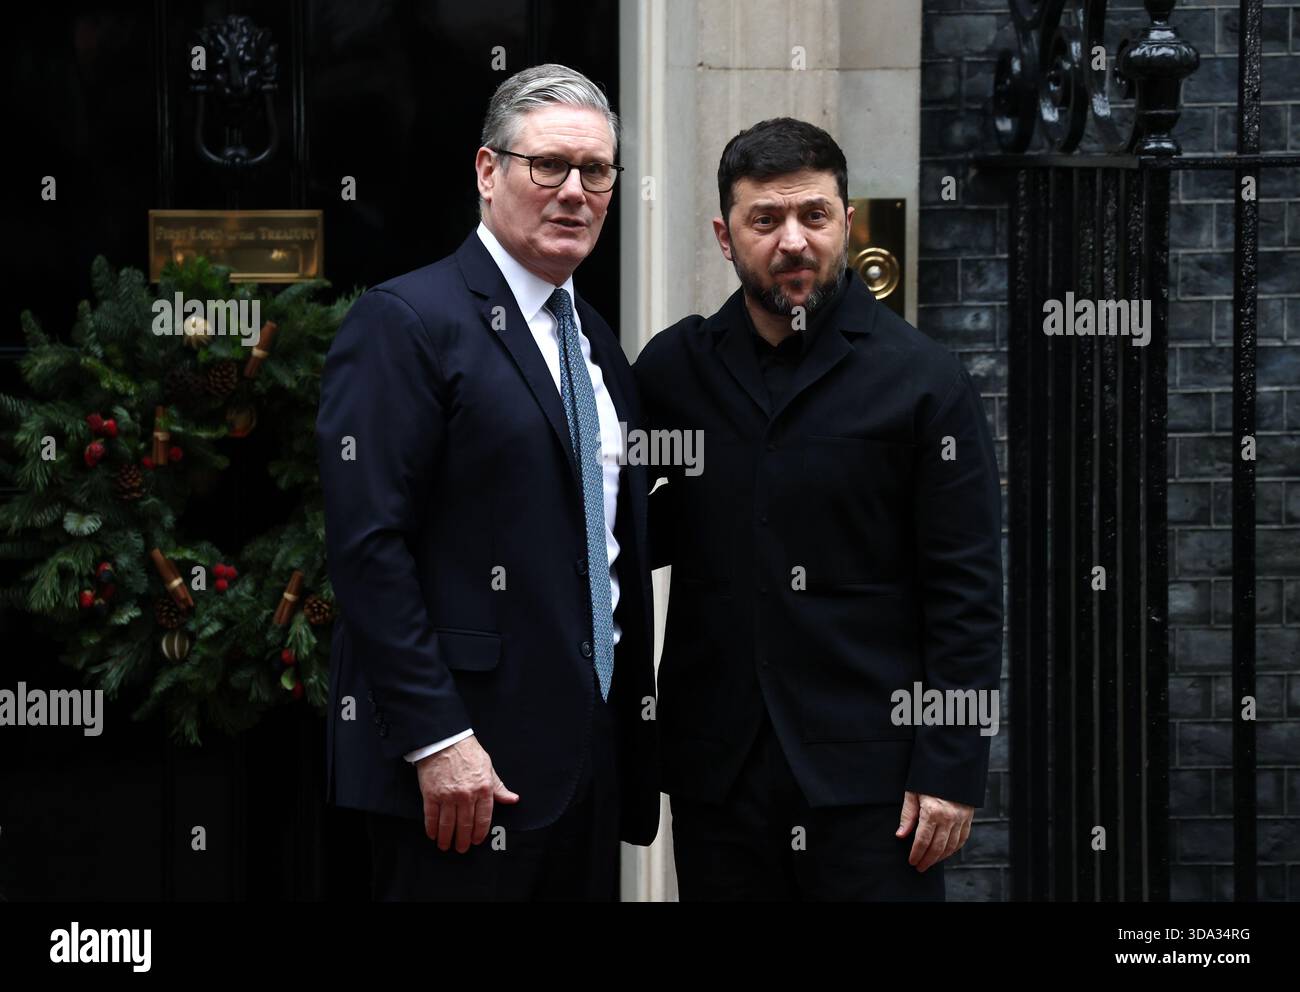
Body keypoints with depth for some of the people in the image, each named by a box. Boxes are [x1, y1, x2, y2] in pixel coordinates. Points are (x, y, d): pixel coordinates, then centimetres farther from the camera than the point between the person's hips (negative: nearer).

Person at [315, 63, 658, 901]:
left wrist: (635, 732, 14)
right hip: (464, 759, -8)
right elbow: (368, 545, -15)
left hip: (591, 758, 8)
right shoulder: (405, 322, -8)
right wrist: (436, 740, -20)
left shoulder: (599, 345, 17)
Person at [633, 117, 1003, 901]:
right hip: (718, 770, 3)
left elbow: (968, 593, -4)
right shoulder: (672, 368, 7)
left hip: (867, 774, -3)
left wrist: (952, 769, -9)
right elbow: (652, 536, 17)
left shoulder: (924, 381, -3)